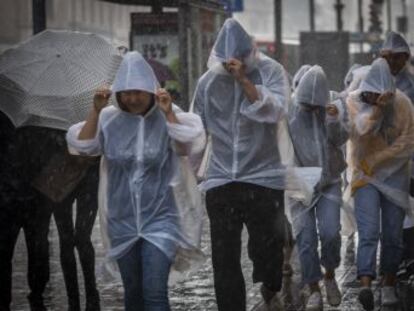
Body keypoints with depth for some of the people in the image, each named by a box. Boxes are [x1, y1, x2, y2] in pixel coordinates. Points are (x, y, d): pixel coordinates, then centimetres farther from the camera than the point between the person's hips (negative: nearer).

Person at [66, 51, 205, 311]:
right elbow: (82, 145, -5)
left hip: (159, 219, -3)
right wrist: (95, 111, -12)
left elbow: (189, 145, -17)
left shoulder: (167, 118, -6)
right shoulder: (109, 119, 0)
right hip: (123, 222, 3)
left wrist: (168, 113, -22)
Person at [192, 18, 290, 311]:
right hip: (220, 181, 2)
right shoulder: (208, 81, 5)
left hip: (263, 177, -2)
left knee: (268, 250, 2)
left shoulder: (270, 71, -3)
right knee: (224, 259, 0)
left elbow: (276, 111, -19)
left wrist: (244, 80, -26)